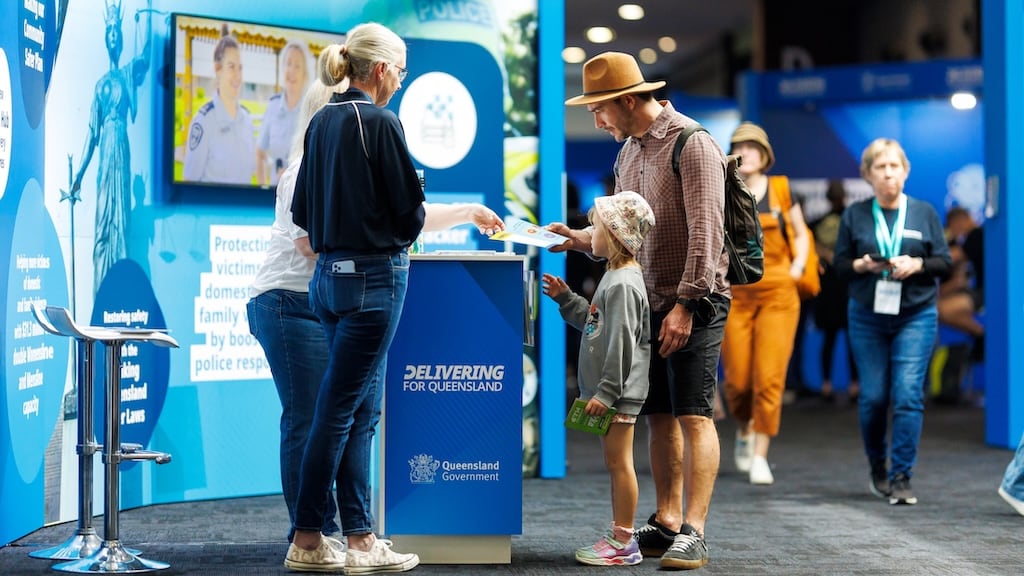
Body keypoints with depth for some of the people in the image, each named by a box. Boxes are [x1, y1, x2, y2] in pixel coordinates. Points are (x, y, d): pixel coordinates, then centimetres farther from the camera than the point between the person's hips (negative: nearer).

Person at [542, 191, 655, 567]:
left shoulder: (623, 284, -17)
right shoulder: (615, 277, 16)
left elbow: (621, 343, -21)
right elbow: (594, 323, 25)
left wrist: (606, 392, -21)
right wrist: (565, 299, 21)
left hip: (618, 393, -10)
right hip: (609, 391, 10)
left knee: (619, 463, -6)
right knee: (615, 464, 13)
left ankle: (623, 543, -1)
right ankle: (620, 536, 19)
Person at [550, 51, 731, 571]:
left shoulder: (692, 144, -12)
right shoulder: (628, 151, 15)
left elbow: (704, 232, -18)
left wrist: (686, 304, -22)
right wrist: (584, 239, 5)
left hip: (693, 305, -8)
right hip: (649, 303, 8)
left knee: (694, 416, -9)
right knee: (659, 416, 9)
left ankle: (693, 533, -8)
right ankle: (665, 523, 16)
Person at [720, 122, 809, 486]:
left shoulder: (780, 189, 6)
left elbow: (801, 235, 18)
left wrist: (797, 267, 4)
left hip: (778, 293, 0)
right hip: (735, 294, 0)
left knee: (770, 377, -10)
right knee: (737, 379, -1)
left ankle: (760, 457, -3)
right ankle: (744, 431, 30)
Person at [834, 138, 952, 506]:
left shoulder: (925, 213, 5)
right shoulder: (854, 216, 6)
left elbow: (945, 263, 5)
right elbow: (839, 264, 6)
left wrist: (917, 264, -14)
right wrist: (861, 265, -14)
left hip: (916, 316, -1)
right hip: (867, 318, 1)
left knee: (908, 395, -10)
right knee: (873, 397, 2)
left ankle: (901, 477, -4)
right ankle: (877, 468, 24)